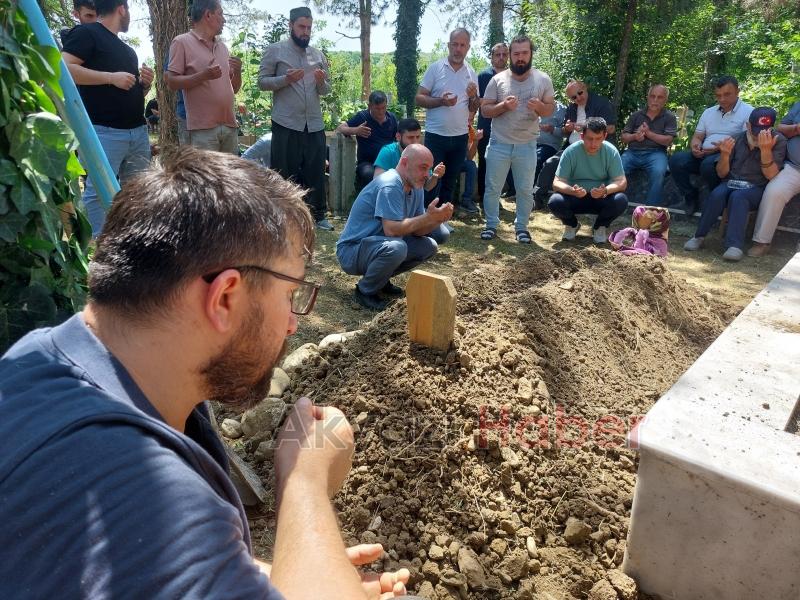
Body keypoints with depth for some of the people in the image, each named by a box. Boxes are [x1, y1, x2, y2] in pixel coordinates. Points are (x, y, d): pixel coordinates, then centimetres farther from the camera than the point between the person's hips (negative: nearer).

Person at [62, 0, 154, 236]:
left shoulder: (128, 50, 25)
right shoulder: (87, 33, 0)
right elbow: (63, 68, -13)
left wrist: (145, 83, 8)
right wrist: (111, 77, -15)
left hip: (138, 131, 8)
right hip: (105, 131, -8)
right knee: (98, 192, -11)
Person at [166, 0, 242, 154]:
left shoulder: (223, 46, 18)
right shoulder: (182, 42, 0)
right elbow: (172, 82, -6)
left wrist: (237, 72, -1)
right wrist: (203, 76, -18)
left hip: (230, 126, 6)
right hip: (203, 128, -6)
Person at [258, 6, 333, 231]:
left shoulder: (318, 55, 15)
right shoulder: (275, 50, 2)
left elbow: (326, 90, 16)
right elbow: (262, 81, -2)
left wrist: (321, 82, -7)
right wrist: (286, 79, -18)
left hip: (314, 124, 4)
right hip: (286, 124, -4)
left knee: (316, 172, 6)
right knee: (284, 173, 2)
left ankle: (318, 215, 15)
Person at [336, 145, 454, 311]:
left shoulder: (416, 188, 5)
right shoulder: (390, 185, -23)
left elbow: (416, 230, 2)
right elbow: (391, 229, -32)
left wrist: (437, 219, -17)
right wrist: (428, 217, -28)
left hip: (380, 246, 9)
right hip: (351, 251, -9)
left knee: (430, 246, 1)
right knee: (396, 247, -36)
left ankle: (381, 278, 13)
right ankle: (365, 290, -9)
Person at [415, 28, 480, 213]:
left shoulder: (471, 73, 7)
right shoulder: (435, 68, -4)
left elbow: (474, 109, 9)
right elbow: (419, 99, -6)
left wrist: (474, 96, -12)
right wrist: (441, 101, -22)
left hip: (460, 137, 4)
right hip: (436, 135, -4)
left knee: (450, 181, 13)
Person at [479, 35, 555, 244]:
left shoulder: (543, 79, 0)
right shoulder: (498, 79, -3)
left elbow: (551, 108, 4)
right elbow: (485, 109, -2)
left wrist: (540, 106, -19)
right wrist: (504, 105, -21)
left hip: (527, 146, 1)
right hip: (499, 144, 0)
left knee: (525, 190, 8)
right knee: (492, 187, 6)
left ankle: (521, 226, 23)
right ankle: (491, 224, 21)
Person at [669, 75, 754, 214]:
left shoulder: (748, 112, 2)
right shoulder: (708, 112, 21)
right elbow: (697, 137, 19)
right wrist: (695, 146, -7)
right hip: (703, 154, 6)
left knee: (708, 164, -39)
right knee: (676, 160, -21)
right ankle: (691, 196, -4)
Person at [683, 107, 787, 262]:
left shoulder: (778, 141, -3)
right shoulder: (737, 139, 3)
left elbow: (771, 175, -13)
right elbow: (721, 174, 6)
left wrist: (766, 150, -27)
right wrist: (725, 154, -14)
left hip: (756, 189, -2)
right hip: (731, 184, 2)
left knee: (738, 197, -35)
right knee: (717, 194, -31)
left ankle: (735, 245, -43)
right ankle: (699, 236, -22)